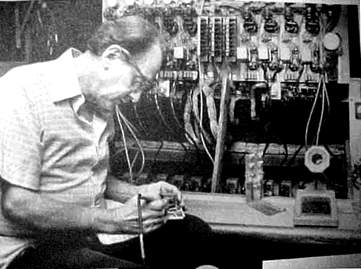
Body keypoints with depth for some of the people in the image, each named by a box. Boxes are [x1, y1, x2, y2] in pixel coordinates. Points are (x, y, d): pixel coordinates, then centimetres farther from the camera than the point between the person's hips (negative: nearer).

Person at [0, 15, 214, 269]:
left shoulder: (101, 103, 8)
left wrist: (137, 193, 2)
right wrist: (112, 220, -22)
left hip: (93, 232, 8)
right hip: (31, 247, -8)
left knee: (195, 232, 2)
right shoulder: (22, 93, -19)